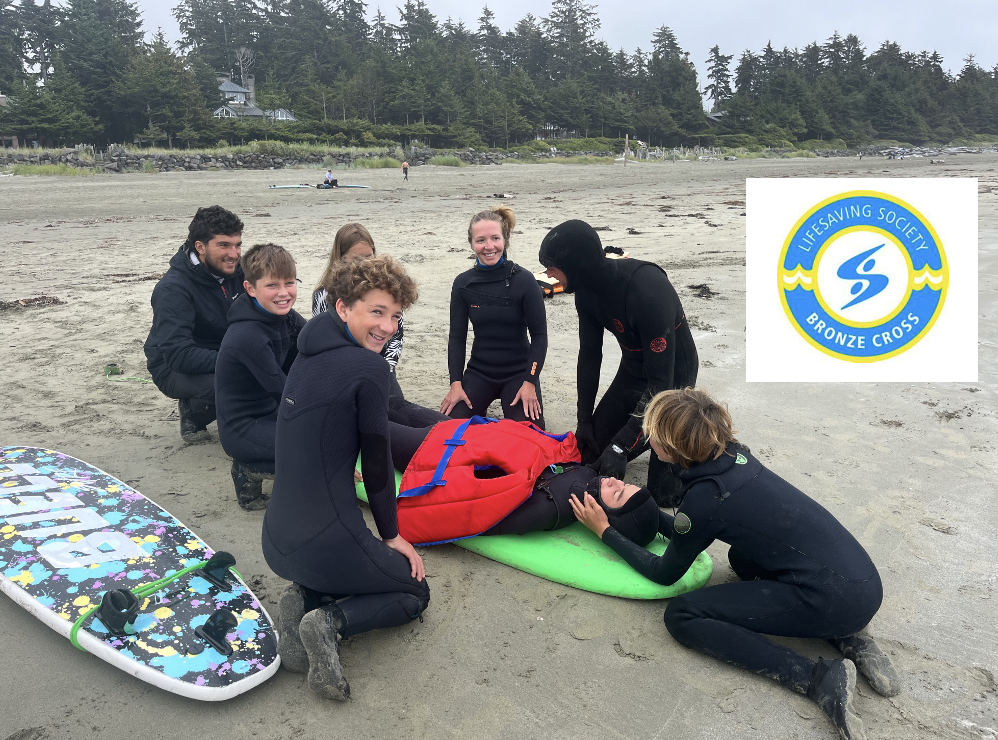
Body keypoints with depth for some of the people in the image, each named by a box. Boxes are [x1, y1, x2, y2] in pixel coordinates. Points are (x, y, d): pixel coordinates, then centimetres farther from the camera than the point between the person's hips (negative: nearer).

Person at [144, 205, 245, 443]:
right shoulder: (173, 288, -23)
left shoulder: (236, 271, -4)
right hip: (174, 368, -6)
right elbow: (179, 355, -30)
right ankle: (192, 413, -3)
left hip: (224, 355, 6)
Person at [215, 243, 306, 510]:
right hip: (242, 430, -9)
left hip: (271, 415, 9)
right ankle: (250, 472, -1)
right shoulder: (248, 337, -25)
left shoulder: (287, 318, -1)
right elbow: (281, 391, -22)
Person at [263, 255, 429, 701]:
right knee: (416, 592, 20)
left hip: (277, 542, 8)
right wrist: (391, 535, 5)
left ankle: (304, 598, 8)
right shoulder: (369, 368, -16)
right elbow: (377, 460, -10)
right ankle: (333, 621, -6)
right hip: (326, 542, -7)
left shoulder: (310, 355, 8)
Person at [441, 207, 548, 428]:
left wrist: (530, 382, -15)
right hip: (478, 372, 2)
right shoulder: (463, 283, -3)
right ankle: (479, 409, 18)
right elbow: (457, 336, 1)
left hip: (519, 372, -2)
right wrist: (456, 383, -8)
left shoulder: (524, 280, -12)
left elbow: (539, 335, -9)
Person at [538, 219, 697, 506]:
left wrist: (622, 445, -31)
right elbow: (589, 355, -2)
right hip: (632, 368, 6)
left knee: (663, 490, -7)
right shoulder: (587, 289, -13)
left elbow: (661, 381, -32)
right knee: (592, 451, 6)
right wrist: (584, 421, -2)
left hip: (673, 374, -6)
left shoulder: (648, 291, -36)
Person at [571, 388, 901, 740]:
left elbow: (664, 574, 1)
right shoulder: (734, 455, 7)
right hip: (863, 577, 8)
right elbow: (688, 534, 22)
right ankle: (850, 642, 15)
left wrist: (604, 530, 6)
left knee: (682, 615, -5)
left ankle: (819, 678, -8)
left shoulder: (704, 497, -15)